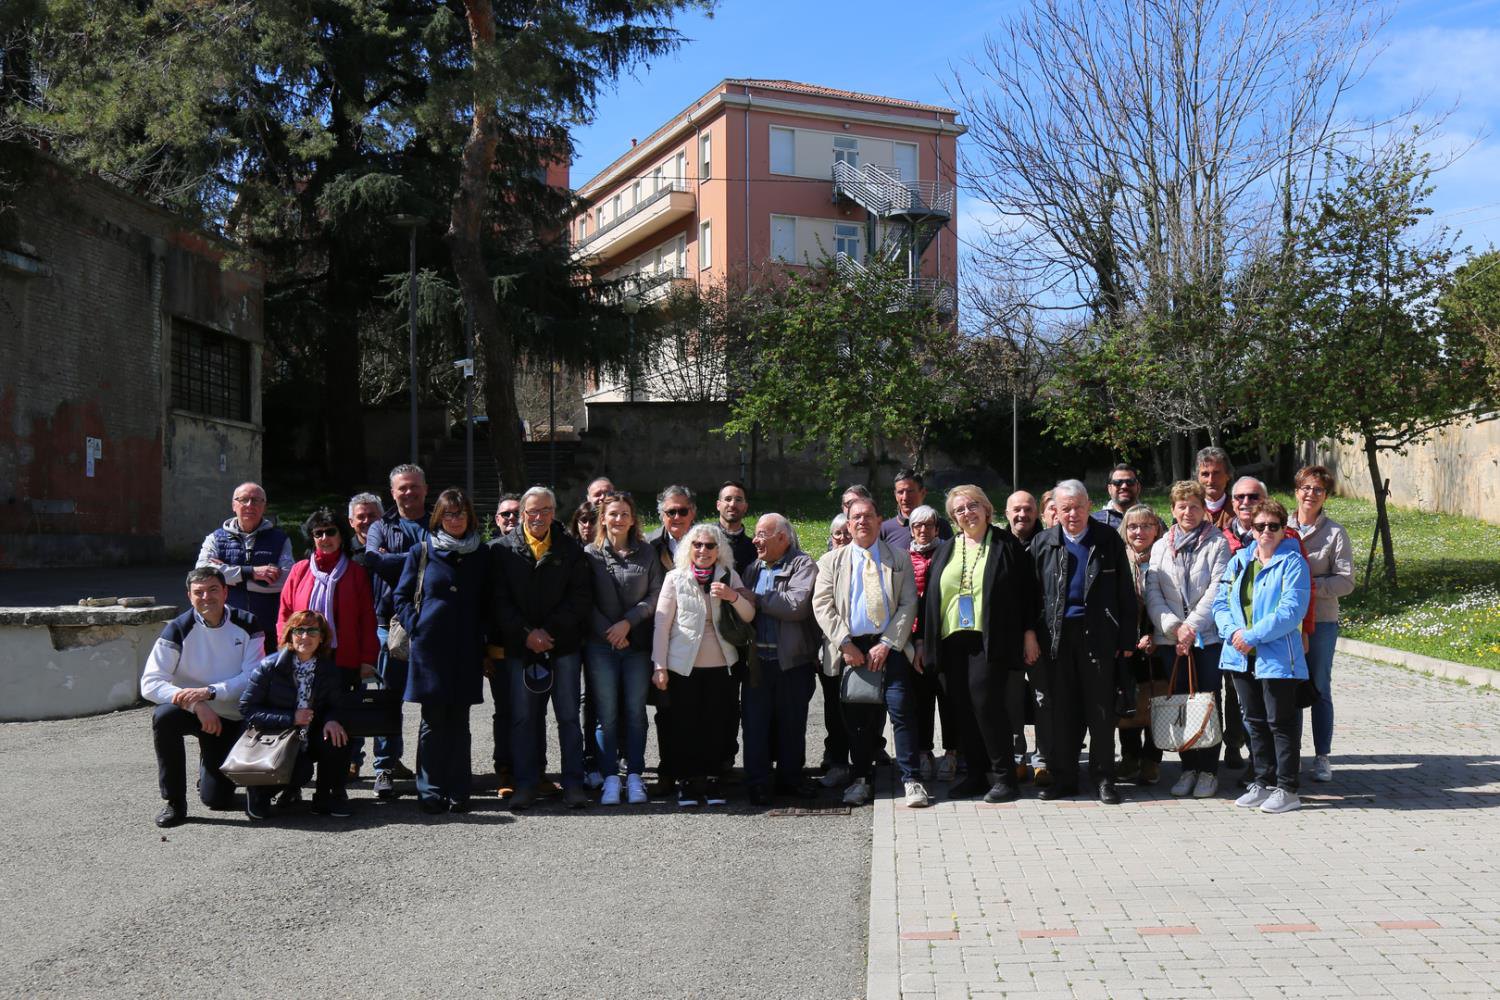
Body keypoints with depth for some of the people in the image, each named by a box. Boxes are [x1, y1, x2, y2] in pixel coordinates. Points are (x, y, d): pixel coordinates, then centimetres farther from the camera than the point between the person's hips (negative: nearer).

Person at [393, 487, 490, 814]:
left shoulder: (481, 555, 10)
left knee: (459, 722, 5)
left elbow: (487, 602, 13)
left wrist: (481, 638, 5)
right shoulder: (422, 552, 5)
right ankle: (430, 792, 7)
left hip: (467, 652, 2)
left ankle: (458, 792, 11)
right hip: (430, 648, -2)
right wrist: (416, 627, -4)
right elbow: (401, 597, 8)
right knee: (433, 722, 0)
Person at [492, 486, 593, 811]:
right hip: (519, 647, 0)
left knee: (568, 717, 3)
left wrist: (550, 630, -10)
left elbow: (581, 597, -1)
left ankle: (573, 784, 9)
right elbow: (499, 601, -1)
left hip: (564, 645, 0)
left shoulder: (570, 549, 5)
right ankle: (526, 784, 11)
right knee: (522, 718, 3)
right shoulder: (504, 550, 4)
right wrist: (526, 633, -11)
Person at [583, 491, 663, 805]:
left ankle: (635, 776, 7)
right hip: (601, 645, -1)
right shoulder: (590, 554, 5)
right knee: (607, 714, -2)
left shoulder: (646, 553, 8)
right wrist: (608, 632, -7)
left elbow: (656, 594, 3)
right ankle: (611, 778, 3)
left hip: (638, 643, 1)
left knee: (635, 711, 1)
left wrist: (628, 622, -9)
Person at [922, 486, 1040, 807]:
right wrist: (925, 642, 12)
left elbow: (1027, 589, 1)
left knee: (986, 701, -13)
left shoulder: (1006, 545, 3)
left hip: (990, 639, -5)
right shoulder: (945, 552, 17)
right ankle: (976, 776, 14)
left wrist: (1029, 631, -5)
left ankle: (1004, 777, -3)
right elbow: (930, 597, 17)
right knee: (962, 708, 5)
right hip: (952, 639, 5)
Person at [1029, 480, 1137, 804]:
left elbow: (1125, 592, 2)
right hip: (1056, 636, 1)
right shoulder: (1042, 543, 6)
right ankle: (1063, 778, 14)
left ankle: (1103, 778, 12)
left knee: (1101, 709, 3)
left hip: (1097, 635, -1)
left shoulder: (1109, 540, 3)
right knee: (1060, 709, 5)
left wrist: (1127, 639, -2)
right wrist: (1030, 638, -2)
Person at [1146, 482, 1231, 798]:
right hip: (1169, 638, 3)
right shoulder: (1160, 547, 12)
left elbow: (1217, 590, -7)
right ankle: (1188, 768, 13)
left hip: (1208, 636, -3)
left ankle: (1208, 770, 7)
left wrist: (1192, 626, -15)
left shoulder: (1217, 544, 2)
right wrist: (1174, 627, -9)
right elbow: (1152, 592, 4)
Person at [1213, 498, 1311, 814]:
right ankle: (1263, 782, 25)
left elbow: (1291, 610, -18)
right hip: (1242, 657, 7)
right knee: (1255, 722, 14)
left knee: (1281, 723, -1)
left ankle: (1287, 788, 6)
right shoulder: (1238, 561, 12)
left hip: (1277, 657, -7)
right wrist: (1233, 631, -11)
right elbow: (1221, 602, 9)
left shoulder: (1293, 563, -7)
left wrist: (1253, 635, -20)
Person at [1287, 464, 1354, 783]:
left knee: (1319, 689, 5)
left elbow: (1346, 581, -6)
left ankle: (1322, 758, 14)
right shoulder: (1281, 528, 6)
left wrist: (1310, 585, -18)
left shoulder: (1335, 532, -2)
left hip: (1321, 621, -2)